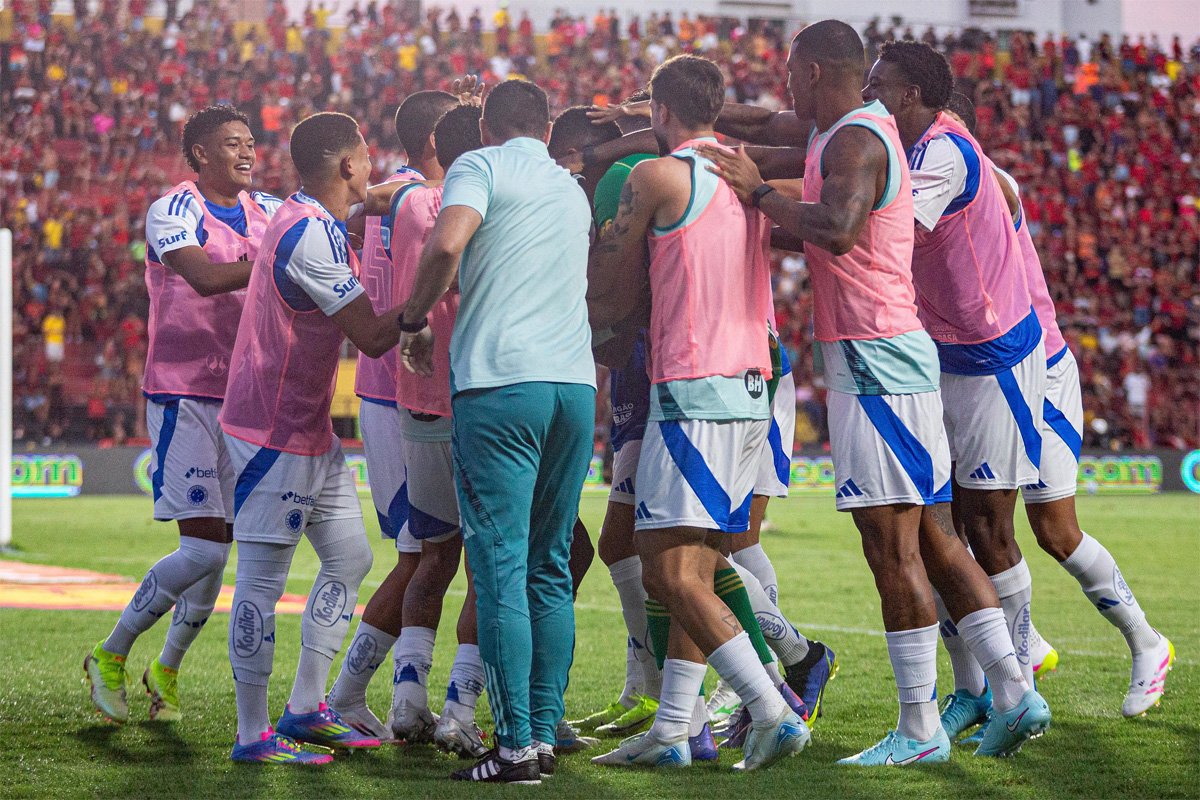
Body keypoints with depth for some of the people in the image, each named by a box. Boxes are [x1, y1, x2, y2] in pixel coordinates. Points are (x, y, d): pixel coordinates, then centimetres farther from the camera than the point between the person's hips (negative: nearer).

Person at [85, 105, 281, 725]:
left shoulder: (266, 212, 12)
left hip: (241, 396, 7)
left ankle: (167, 669, 26)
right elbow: (204, 278, -26)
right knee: (203, 548, -13)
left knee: (217, 547, 8)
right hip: (184, 398, -7)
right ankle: (111, 656, 5)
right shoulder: (171, 212, -10)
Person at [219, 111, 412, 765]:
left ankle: (305, 710, 21)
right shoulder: (313, 235, -21)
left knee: (349, 558, 15)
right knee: (263, 579, -5)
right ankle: (253, 735, -1)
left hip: (311, 430, 11)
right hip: (275, 434, -11)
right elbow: (373, 337, -21)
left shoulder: (311, 217, 10)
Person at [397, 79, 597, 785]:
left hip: (500, 382, -6)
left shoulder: (482, 166, 2)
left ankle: (516, 746, -10)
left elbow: (446, 244, -15)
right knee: (552, 571, 10)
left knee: (501, 568, -6)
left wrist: (415, 321, -1)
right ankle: (546, 735, 10)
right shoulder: (573, 191, 23)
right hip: (576, 383, 6)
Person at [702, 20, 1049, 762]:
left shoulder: (856, 141, -13)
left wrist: (759, 190, -18)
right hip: (892, 352, 10)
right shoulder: (859, 125, 18)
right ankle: (1015, 693, 9)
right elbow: (775, 125, 36)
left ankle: (920, 731, -5)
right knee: (932, 536, 10)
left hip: (874, 359, -10)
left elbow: (837, 229, -31)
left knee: (892, 545, -8)